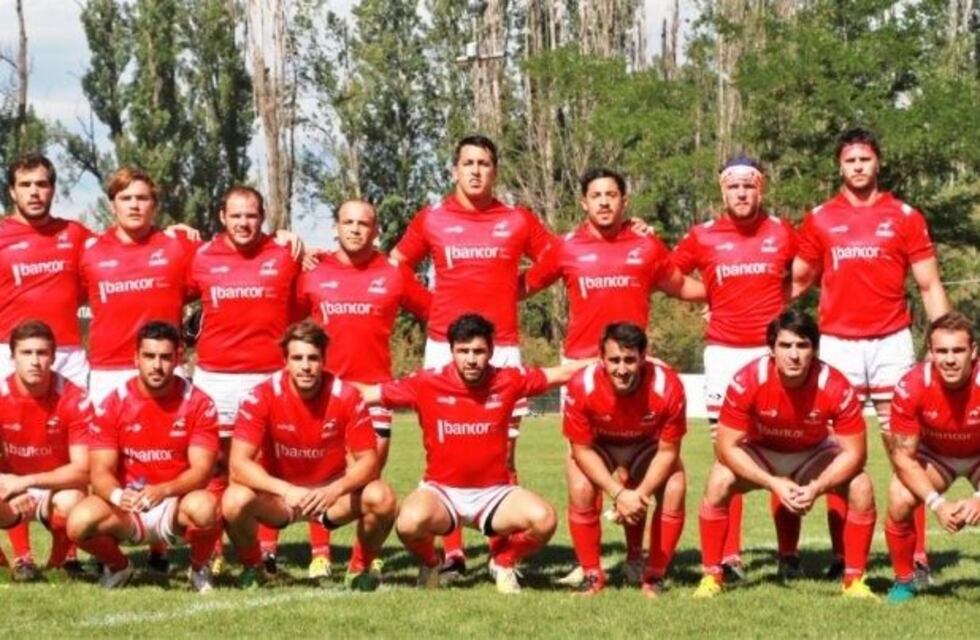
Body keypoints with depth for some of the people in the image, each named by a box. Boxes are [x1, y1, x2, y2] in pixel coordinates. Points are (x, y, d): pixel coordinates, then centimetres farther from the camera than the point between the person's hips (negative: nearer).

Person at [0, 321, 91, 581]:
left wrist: (26, 481, -26)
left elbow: (83, 470, -18)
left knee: (71, 503, -36)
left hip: (58, 488, -1)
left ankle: (59, 561, -3)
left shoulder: (74, 400, -17)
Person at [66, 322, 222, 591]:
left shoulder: (198, 403, -7)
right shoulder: (113, 404, -4)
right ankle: (117, 566, 8)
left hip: (178, 503, -1)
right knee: (79, 522, -28)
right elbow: (101, 472, -8)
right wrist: (117, 495, -32)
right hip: (127, 509, 2)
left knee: (204, 508, -37)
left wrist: (163, 490, -33)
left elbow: (201, 469, -13)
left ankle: (199, 568, -2)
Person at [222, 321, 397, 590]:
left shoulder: (346, 396, -16)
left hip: (331, 492, 1)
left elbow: (367, 460, -13)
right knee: (236, 501, -32)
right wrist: (286, 490, -37)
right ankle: (252, 567, 1)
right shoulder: (263, 396, -19)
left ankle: (360, 568, 2)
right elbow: (239, 463, -22)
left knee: (381, 499, -28)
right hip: (278, 492, -1)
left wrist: (335, 490, -33)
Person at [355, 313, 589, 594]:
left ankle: (503, 561, 9)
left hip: (494, 493, 2)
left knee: (544, 519, -26)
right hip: (441, 490, -2)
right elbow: (368, 394, -1)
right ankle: (430, 564, 5)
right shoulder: (427, 383, -7)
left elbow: (562, 374, 10)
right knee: (411, 521, -35)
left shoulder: (508, 381, -2)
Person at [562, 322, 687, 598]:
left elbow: (668, 451, -20)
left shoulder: (667, 386, -33)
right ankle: (592, 575, -5)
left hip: (648, 447, 0)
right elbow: (581, 449, -21)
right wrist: (619, 493, -31)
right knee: (581, 490, -26)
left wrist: (640, 494, -33)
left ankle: (654, 577, -4)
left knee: (675, 492, -24)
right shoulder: (582, 386, -33)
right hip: (600, 447, 0)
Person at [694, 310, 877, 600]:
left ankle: (854, 579, -6)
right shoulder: (747, 382, -31)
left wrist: (816, 487, -34)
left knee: (861, 487, -24)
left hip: (813, 454, 1)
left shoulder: (836, 387, -30)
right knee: (718, 483, -28)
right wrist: (773, 483, -32)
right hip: (759, 453, 0)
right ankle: (711, 576, -11)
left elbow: (854, 452, -21)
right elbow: (727, 446, -24)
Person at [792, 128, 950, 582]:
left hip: (891, 343, -1)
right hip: (837, 344, 1)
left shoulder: (904, 217, 4)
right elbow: (797, 282, 15)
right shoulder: (819, 220, 7)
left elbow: (929, 287, 4)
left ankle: (917, 556, -2)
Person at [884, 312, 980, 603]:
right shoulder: (911, 387, -30)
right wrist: (936, 503, -30)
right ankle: (904, 580, 1)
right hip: (934, 454, 1)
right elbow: (903, 454, -20)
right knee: (899, 502, -24)